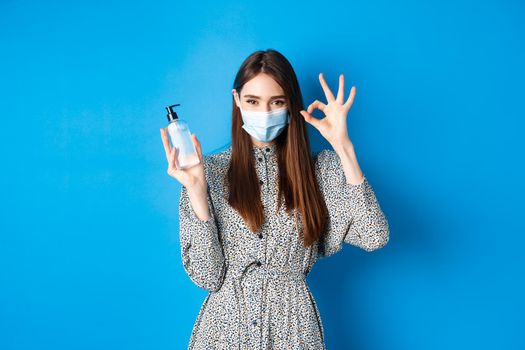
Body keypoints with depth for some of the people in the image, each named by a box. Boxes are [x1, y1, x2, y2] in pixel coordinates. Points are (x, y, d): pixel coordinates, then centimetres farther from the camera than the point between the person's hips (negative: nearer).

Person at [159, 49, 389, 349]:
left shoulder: (320, 169, -3)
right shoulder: (211, 171, -5)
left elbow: (374, 237, -17)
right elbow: (207, 276, -10)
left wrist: (343, 147, -18)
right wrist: (196, 191, -21)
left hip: (293, 325, 1)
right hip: (226, 323, -1)